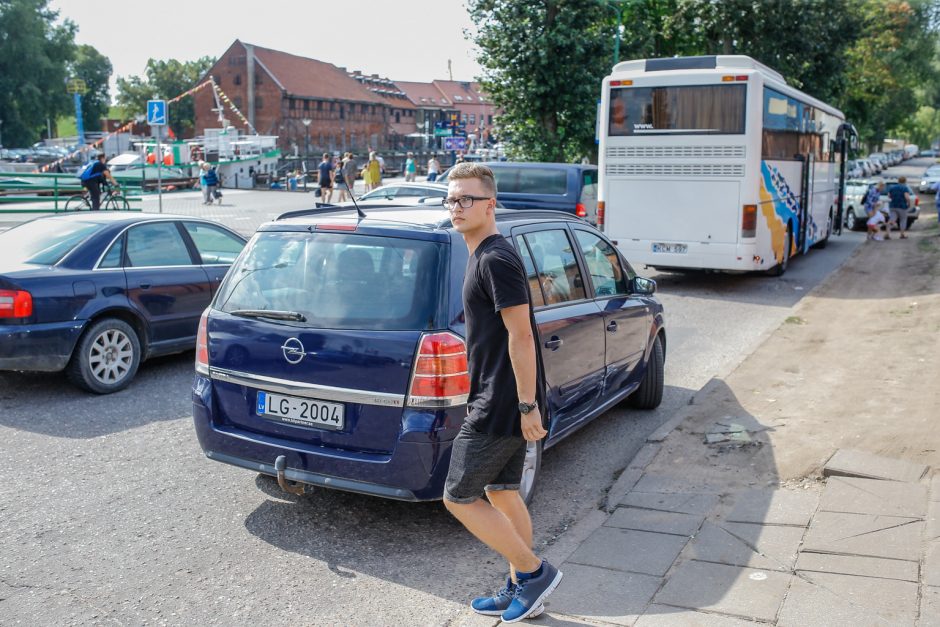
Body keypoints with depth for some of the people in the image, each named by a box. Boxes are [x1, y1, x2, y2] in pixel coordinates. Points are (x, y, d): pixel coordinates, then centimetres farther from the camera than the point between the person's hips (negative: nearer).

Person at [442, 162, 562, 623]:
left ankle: (533, 571, 8)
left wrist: (527, 406, -22)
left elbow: (520, 334, -22)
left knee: (458, 497, -1)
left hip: (500, 405, -10)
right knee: (502, 494, 17)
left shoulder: (495, 259, -17)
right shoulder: (484, 257, 14)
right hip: (501, 401, 10)